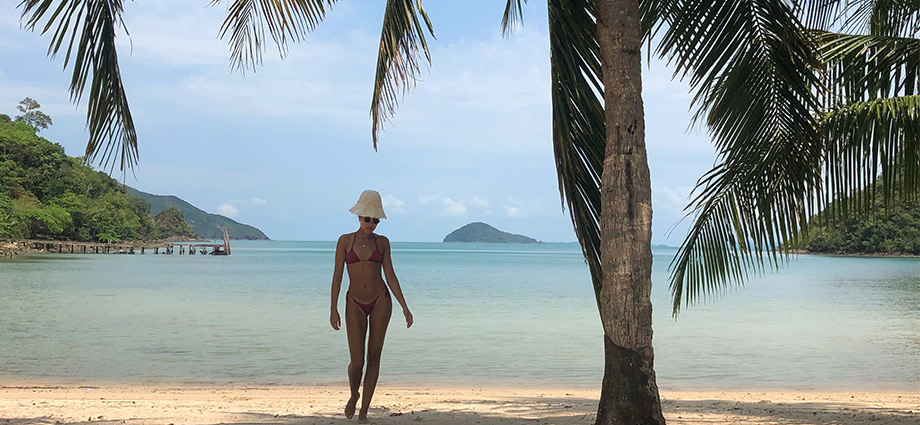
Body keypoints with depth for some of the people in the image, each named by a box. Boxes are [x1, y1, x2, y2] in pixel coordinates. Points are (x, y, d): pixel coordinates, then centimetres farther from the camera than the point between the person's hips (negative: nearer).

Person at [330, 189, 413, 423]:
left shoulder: (382, 242, 4)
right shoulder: (345, 241, 0)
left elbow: (390, 275, 3)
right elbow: (337, 275, -1)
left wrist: (404, 307, -2)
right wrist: (333, 309, -8)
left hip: (381, 301, 1)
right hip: (355, 304, -1)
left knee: (374, 357, 3)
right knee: (357, 362, -7)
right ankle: (354, 395, 26)